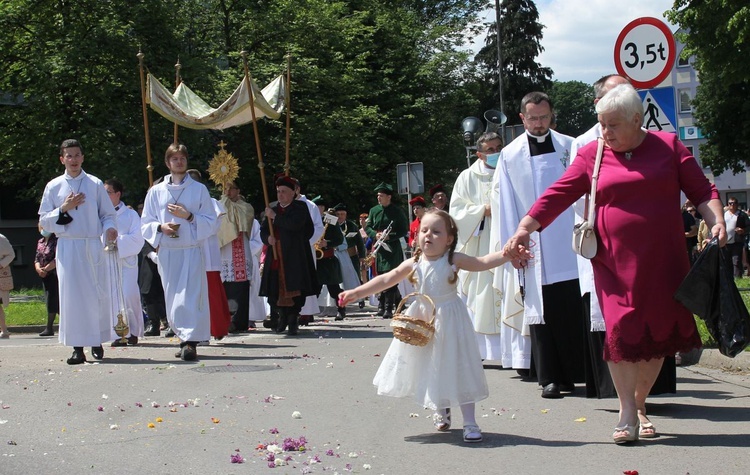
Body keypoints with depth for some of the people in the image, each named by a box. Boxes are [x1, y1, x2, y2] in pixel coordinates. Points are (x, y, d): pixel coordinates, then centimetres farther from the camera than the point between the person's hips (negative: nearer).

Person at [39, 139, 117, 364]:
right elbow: (44, 221, 6)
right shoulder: (54, 187, 7)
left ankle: (97, 341, 13)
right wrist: (64, 209, -9)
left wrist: (109, 228, -12)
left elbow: (108, 214, 9)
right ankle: (77, 347, -3)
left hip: (93, 246, 0)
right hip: (67, 247, 0)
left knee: (98, 293, -1)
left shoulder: (95, 184, 7)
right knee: (71, 295, -5)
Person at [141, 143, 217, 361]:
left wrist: (189, 216, -10)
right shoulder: (156, 191, 10)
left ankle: (191, 342, -18)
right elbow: (146, 223, 11)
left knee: (190, 296, -13)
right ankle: (184, 338, 15)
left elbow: (210, 221, 4)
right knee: (173, 298, 5)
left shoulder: (199, 189, 6)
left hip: (192, 249, -2)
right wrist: (161, 227, -9)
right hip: (167, 251, 3)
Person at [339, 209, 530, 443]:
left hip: (449, 321, -3)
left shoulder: (453, 260, -10)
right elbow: (386, 279, 0)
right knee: (430, 369, 13)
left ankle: (470, 423, 1)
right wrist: (357, 292, -4)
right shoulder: (414, 264, -2)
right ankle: (440, 410, 39)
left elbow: (483, 262, -18)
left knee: (457, 369, -4)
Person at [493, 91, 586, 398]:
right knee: (541, 312, 1)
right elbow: (506, 206, 4)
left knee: (572, 310, 0)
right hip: (532, 245, 0)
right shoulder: (510, 156, 4)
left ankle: (574, 372, 9)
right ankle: (549, 378, 5)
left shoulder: (569, 147, 5)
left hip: (567, 245, 0)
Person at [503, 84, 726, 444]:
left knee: (659, 332, 5)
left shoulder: (668, 146, 5)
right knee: (620, 331, -9)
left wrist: (717, 221, -10)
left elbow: (702, 191, 6)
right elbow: (557, 195, 0)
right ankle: (627, 411, 2)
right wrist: (524, 228, -9)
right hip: (615, 262, -1)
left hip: (663, 262, 1)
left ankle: (640, 404, 22)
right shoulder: (591, 155, 5)